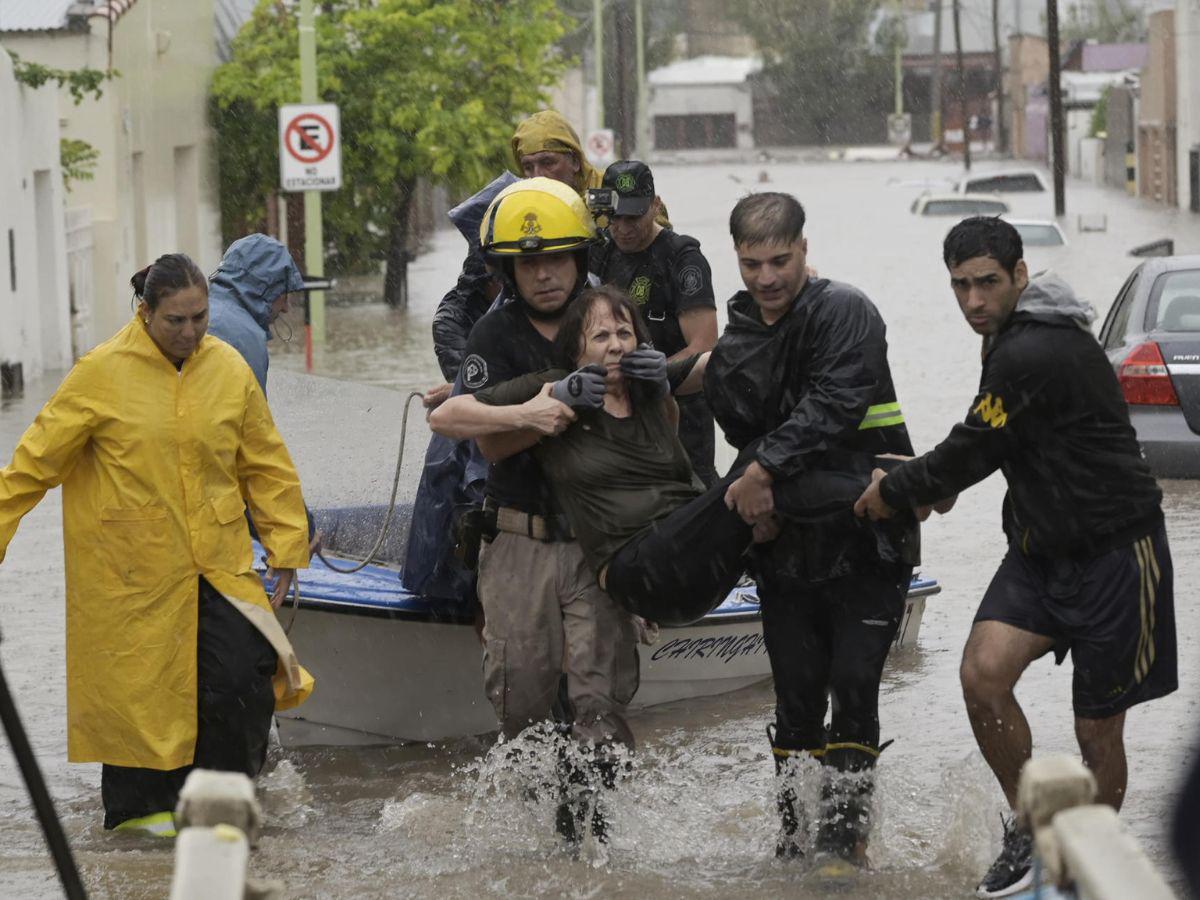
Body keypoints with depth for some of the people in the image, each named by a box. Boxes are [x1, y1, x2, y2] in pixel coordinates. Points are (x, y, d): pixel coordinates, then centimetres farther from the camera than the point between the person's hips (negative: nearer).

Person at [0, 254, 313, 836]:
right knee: (140, 682, 3)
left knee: (246, 674, -6)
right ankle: (140, 805, 22)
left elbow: (266, 465, 11)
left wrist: (286, 544, 10)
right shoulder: (103, 373, -10)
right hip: (131, 567, -3)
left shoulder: (229, 369, 1)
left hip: (218, 562, 3)